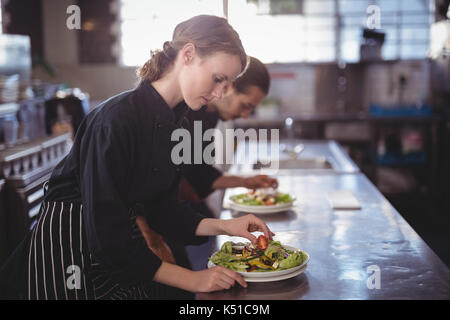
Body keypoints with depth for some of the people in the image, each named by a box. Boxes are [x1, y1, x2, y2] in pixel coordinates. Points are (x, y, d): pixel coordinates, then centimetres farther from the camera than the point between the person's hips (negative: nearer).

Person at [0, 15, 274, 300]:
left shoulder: (175, 124, 2)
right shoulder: (116, 118, -25)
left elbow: (161, 209, 7)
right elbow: (105, 232, -27)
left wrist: (223, 226, -5)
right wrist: (190, 279, -25)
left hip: (123, 254, 8)